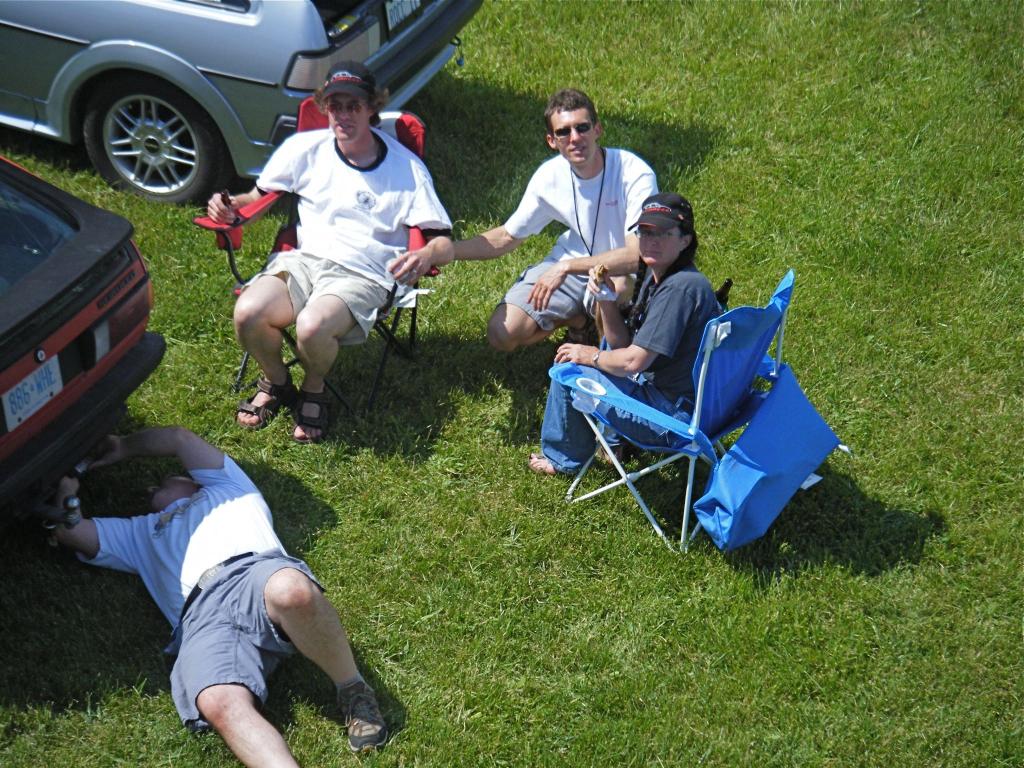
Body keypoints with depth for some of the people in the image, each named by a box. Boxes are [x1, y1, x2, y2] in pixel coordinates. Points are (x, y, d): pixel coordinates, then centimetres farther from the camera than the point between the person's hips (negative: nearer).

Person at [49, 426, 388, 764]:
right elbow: (68, 530, 37)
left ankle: (353, 691, -22)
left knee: (291, 591, -41)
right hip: (201, 617, 2)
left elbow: (180, 438, 38)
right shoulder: (141, 532, 45)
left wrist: (123, 447, 52)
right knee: (221, 706, -34)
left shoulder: (226, 488, 40)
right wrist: (67, 485, 51)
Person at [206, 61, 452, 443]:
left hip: (363, 275, -3)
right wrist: (231, 204, -2)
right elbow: (261, 194, 21)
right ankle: (275, 382, 7)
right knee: (247, 314, -28)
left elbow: (442, 240, 0)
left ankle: (314, 389, 3)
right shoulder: (306, 148, 10)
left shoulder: (406, 168, 2)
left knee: (312, 327, -35)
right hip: (303, 258, 3)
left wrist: (423, 256, -24)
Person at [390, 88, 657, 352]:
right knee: (502, 335, -9)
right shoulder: (550, 176, -11)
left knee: (616, 286, -41)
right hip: (570, 263, 4)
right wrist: (436, 254, -10)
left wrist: (566, 267, -36)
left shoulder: (634, 174, -26)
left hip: (623, 270, -4)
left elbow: (636, 253, -32)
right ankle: (581, 315, 14)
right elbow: (506, 237, 1)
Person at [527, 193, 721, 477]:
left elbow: (633, 361, -25)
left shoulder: (681, 288, -25)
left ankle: (563, 459, 19)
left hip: (675, 416, -10)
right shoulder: (657, 275, 5)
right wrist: (605, 299, -9)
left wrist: (591, 356, -7)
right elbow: (622, 342, 7)